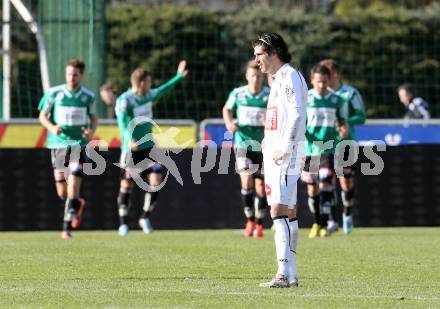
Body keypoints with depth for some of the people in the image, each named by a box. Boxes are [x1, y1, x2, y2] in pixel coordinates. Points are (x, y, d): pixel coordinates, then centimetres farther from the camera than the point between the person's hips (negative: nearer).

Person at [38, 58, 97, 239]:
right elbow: (42, 116, 6)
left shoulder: (88, 96, 0)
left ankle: (67, 226, -15)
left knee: (74, 183, -19)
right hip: (58, 143, 1)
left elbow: (94, 118, 14)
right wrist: (52, 127, -14)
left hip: (79, 143, -1)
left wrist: (91, 131, -7)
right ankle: (77, 204, 40)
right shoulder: (54, 93, -3)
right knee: (62, 192, 5)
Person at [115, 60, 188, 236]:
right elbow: (122, 120, -28)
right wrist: (129, 139, -44)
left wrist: (179, 76, 37)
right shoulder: (125, 100, -15)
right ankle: (123, 223, 14)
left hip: (148, 147, 6)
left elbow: (162, 90, 30)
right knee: (127, 186, 2)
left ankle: (145, 218, 10)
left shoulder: (148, 95, 9)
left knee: (156, 181, -5)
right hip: (131, 149, -6)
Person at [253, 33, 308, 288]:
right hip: (274, 154, 10)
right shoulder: (279, 79, 21)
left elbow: (297, 113, -20)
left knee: (279, 211, -17)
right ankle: (290, 275, 12)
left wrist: (284, 148, -23)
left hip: (287, 154, -10)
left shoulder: (290, 76, -10)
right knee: (288, 213, 10)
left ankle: (284, 273, -23)